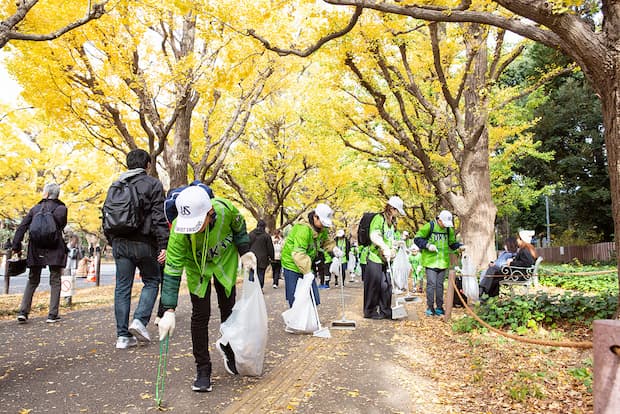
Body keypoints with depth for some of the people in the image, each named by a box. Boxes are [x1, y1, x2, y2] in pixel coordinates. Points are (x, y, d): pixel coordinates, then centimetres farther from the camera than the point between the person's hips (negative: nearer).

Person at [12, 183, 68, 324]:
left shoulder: (35, 209, 4)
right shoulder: (61, 208, -2)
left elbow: (22, 227, 0)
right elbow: (62, 226, -3)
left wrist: (16, 246, 3)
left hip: (36, 249, 2)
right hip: (55, 249, -2)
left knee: (32, 281, 15)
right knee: (55, 281, 5)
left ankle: (23, 312, 7)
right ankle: (52, 315, 2)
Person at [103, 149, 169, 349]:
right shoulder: (153, 184, -3)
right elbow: (159, 217, -11)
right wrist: (163, 245, -12)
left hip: (120, 243, 4)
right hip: (144, 243, -4)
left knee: (122, 288, 8)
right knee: (151, 281, 13)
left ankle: (123, 335, 10)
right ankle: (140, 320, -3)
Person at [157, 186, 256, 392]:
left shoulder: (225, 209, -35)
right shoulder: (178, 231, -37)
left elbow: (239, 228, -8)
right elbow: (172, 271, -34)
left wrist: (245, 252, -14)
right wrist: (169, 310, -37)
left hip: (225, 261, 2)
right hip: (196, 267, -2)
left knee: (228, 309, 13)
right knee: (200, 316, -5)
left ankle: (228, 347, 41)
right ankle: (203, 370, 9)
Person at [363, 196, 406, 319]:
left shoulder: (391, 222, 16)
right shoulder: (378, 218, -14)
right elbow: (374, 236, -28)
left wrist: (392, 251, 14)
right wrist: (385, 248, -33)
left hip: (385, 260, 9)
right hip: (375, 258, -9)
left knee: (386, 285, 11)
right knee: (373, 286, 0)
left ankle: (385, 311, 22)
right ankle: (370, 311, 12)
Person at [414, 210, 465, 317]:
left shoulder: (449, 230, 9)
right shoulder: (429, 226, -8)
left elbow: (452, 243, 20)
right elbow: (417, 239, -5)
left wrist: (460, 246, 0)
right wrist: (427, 245, -18)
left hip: (443, 262, 5)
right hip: (430, 261, -4)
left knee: (440, 285, 10)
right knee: (431, 284, -6)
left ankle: (439, 307, 18)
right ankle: (430, 308, 5)